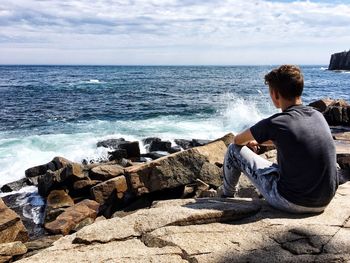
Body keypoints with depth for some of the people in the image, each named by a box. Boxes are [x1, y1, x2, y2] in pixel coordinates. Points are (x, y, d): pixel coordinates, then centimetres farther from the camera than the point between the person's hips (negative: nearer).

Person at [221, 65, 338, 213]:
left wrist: (249, 142, 25)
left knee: (233, 150, 4)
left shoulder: (274, 124, -18)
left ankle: (227, 195, 31)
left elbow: (238, 140, 0)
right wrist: (258, 141, 29)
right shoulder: (318, 116, 1)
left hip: (292, 203, -6)